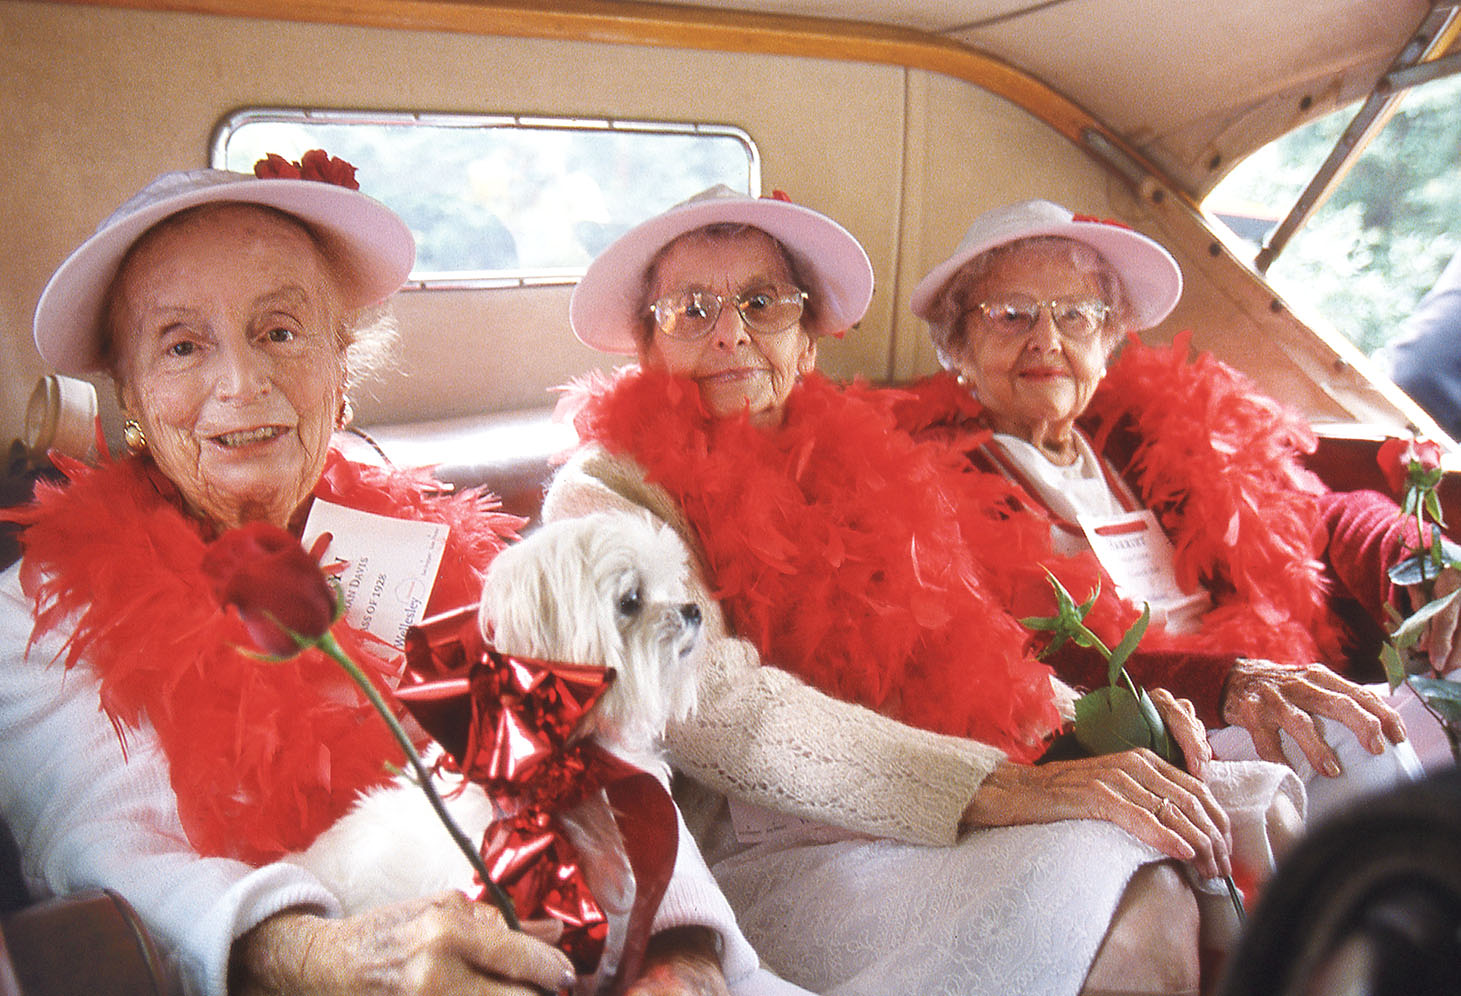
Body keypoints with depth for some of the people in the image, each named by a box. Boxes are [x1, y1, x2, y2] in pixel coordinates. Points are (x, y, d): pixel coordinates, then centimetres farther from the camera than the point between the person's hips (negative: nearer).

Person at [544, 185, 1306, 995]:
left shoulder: (850, 463, 18)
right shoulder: (605, 491, -2)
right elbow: (717, 711, -16)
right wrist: (1004, 790, -24)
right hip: (761, 860, -6)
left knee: (1254, 808, -10)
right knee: (1128, 901, -28)